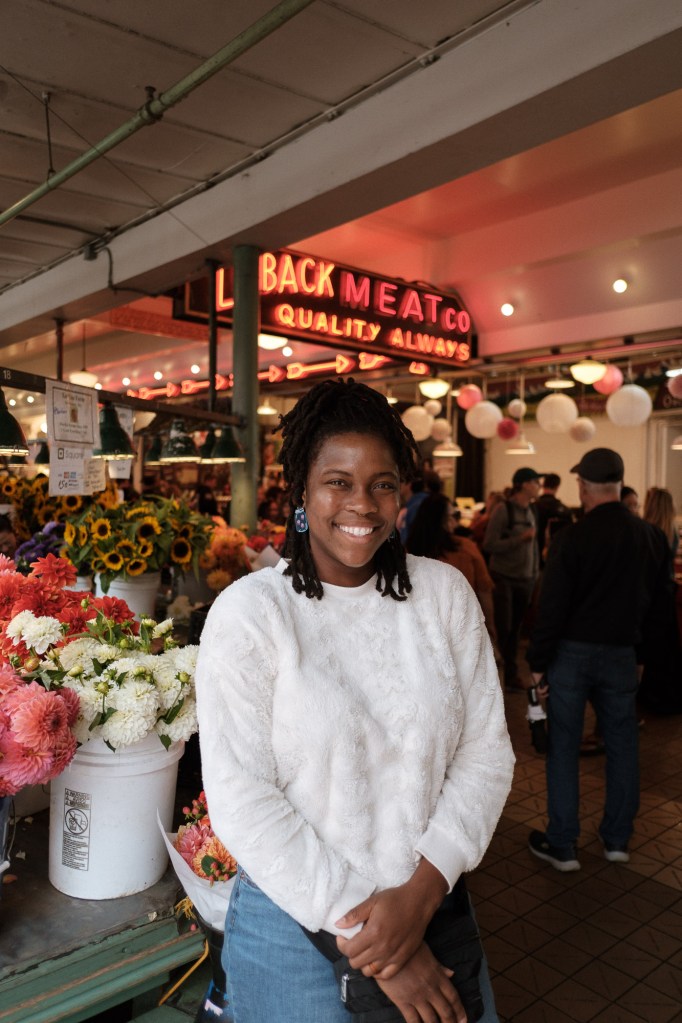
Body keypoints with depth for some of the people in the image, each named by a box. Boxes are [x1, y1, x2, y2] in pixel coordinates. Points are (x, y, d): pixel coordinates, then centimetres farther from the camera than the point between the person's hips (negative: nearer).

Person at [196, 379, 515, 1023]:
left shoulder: (445, 592, -3)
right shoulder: (249, 611, -13)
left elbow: (486, 749, -3)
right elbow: (239, 797, -16)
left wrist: (423, 890, -13)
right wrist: (358, 927, -15)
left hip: (431, 910, 3)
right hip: (295, 923, -2)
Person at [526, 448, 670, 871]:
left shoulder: (572, 538, -15)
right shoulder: (652, 536, -1)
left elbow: (552, 606, -14)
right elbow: (656, 603, 7)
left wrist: (538, 661, -6)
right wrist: (642, 652, 17)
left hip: (572, 652, -3)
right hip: (622, 653, 4)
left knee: (564, 747, 6)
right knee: (622, 745, 16)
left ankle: (562, 845, 15)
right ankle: (617, 839, 28)